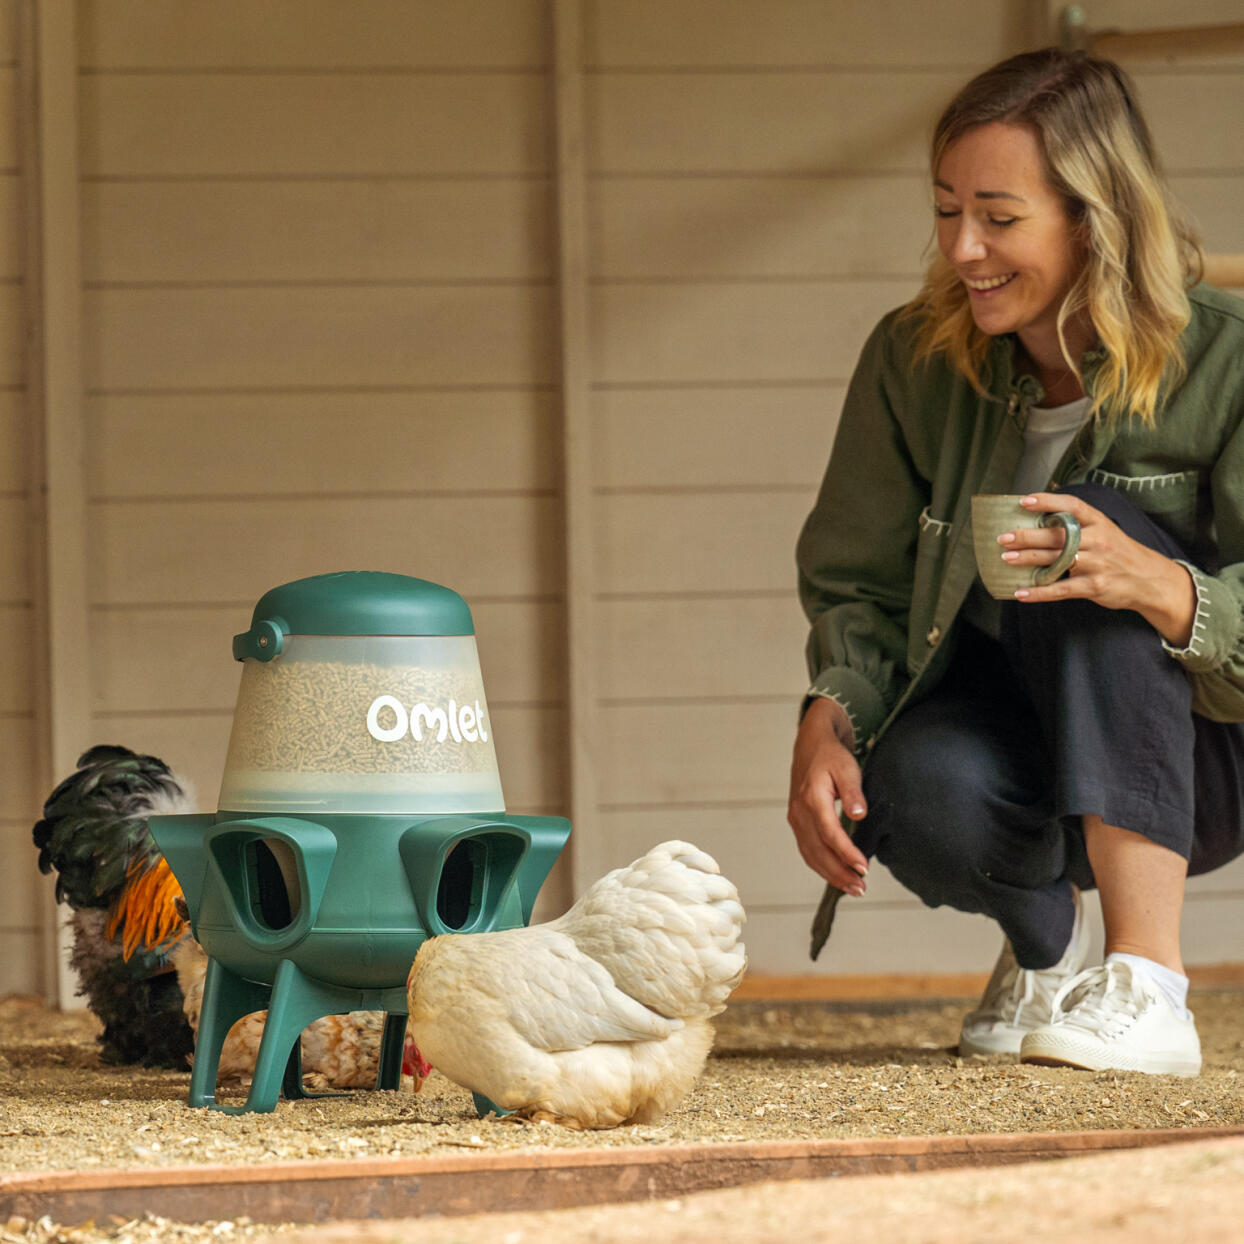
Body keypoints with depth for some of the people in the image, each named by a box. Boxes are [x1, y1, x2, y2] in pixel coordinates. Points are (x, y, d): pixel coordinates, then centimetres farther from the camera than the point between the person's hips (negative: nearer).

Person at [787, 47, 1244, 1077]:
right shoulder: (915, 361, -6)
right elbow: (860, 585, 4)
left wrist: (1160, 585, -41)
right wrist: (828, 722, -18)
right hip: (1012, 733, 2)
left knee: (1088, 538, -31)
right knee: (921, 787, -35)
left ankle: (1148, 985, -35)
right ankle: (1044, 948, 7)